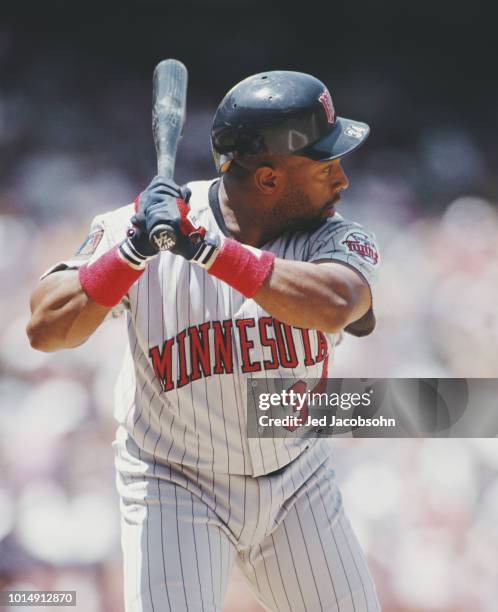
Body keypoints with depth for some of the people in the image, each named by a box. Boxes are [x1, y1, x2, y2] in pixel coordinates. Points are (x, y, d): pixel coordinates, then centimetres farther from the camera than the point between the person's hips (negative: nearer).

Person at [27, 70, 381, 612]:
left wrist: (205, 248, -39)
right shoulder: (134, 226, -16)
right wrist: (134, 250, -36)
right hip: (174, 489, -3)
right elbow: (46, 330, -22)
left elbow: (334, 306, -35)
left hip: (298, 486, 3)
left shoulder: (334, 238, -12)